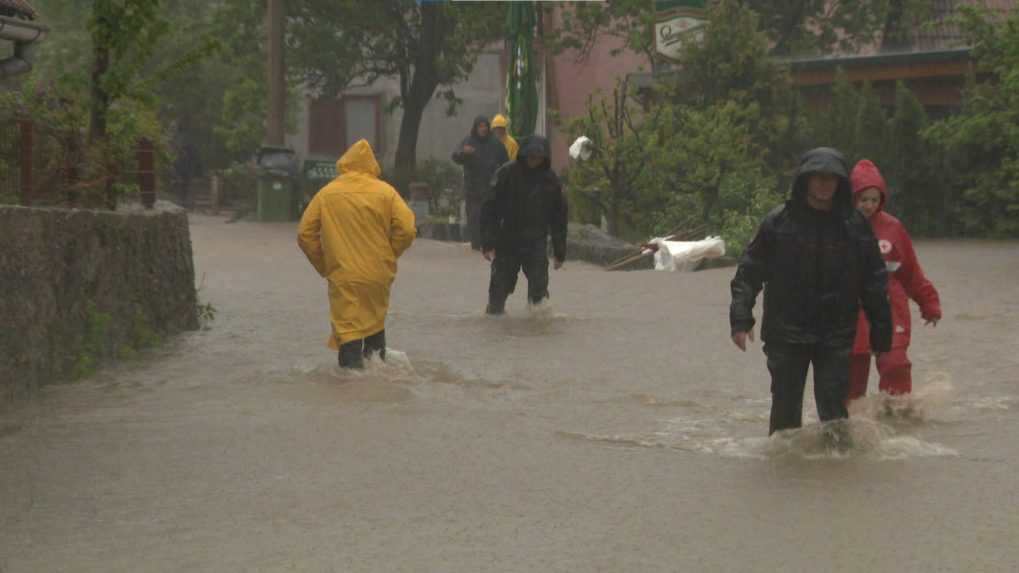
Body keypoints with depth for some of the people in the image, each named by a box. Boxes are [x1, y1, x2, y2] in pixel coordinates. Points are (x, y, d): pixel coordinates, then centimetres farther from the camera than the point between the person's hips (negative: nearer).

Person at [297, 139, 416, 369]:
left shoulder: (327, 193, -1)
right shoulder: (385, 192, -2)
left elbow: (305, 234, 1)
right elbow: (406, 229, -7)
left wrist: (323, 265, 11)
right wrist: (387, 257, 8)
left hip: (344, 275, -2)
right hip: (379, 274, 2)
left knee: (348, 324, -1)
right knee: (375, 319, 22)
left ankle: (352, 363, -10)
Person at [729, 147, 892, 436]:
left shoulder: (855, 225, 3)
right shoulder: (778, 222, -2)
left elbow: (874, 281, 8)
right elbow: (749, 272, 0)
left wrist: (881, 331, 6)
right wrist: (741, 319, -9)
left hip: (836, 335, 1)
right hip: (786, 333, -1)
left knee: (834, 409, -2)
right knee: (786, 410, 4)